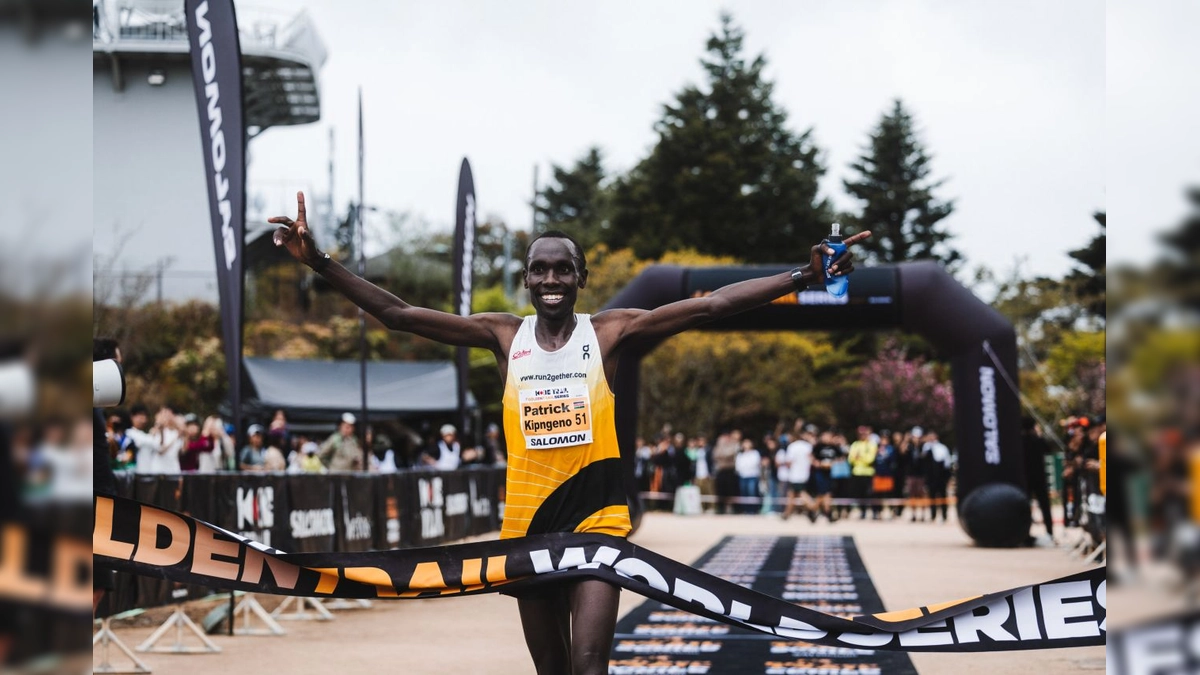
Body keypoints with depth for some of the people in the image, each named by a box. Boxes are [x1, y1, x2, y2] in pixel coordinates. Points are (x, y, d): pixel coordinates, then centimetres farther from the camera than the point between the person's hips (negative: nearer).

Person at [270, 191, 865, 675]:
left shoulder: (610, 331, -3)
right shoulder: (504, 335, 2)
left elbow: (711, 305, -10)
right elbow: (397, 314, -1)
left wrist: (804, 278, -19)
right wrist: (320, 262, -10)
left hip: (597, 515, -3)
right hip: (528, 520, 3)